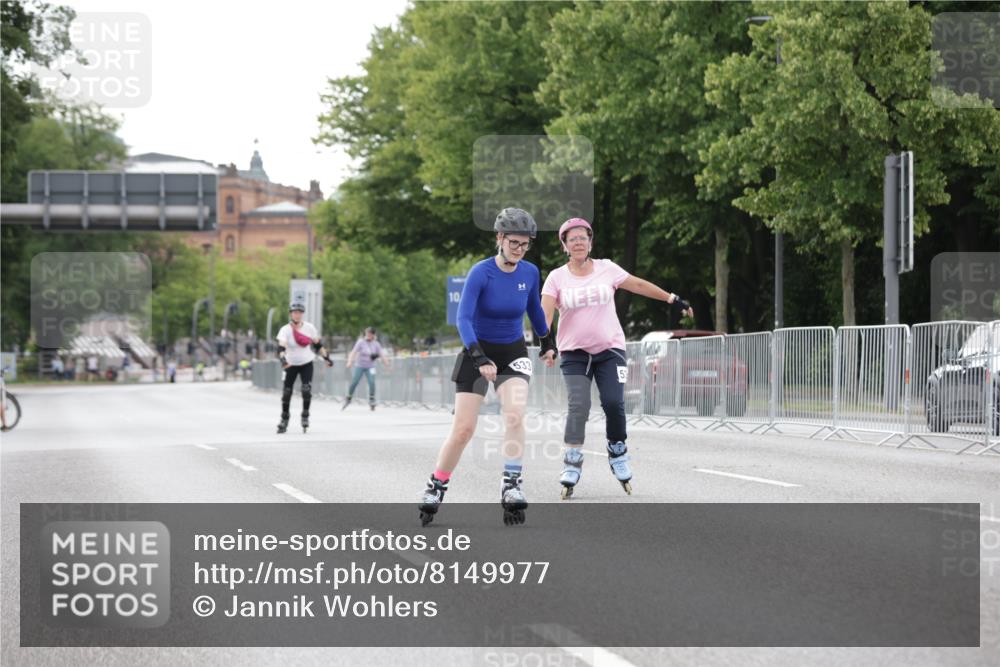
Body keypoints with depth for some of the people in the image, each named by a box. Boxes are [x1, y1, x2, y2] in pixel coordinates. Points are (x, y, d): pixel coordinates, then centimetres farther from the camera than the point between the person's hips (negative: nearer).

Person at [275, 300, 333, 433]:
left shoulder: (309, 328, -6)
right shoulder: (285, 330, -15)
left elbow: (317, 345, 6)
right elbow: (281, 347, -28)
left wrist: (326, 357, 3)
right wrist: (282, 358, -46)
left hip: (306, 364, 1)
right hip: (291, 365, -1)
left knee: (307, 390, -16)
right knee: (286, 392, 1)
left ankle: (305, 416, 3)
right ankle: (284, 420, 18)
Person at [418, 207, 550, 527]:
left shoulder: (530, 273, -6)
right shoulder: (481, 273, -19)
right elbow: (463, 318, -27)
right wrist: (479, 357, -39)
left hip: (513, 353, 3)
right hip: (478, 351, -3)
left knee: (515, 414, -23)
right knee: (463, 428, -5)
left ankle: (511, 484, -16)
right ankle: (436, 487, 13)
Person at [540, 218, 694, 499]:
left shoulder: (607, 269, 2)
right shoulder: (557, 278, -2)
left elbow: (640, 286, 11)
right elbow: (545, 313, -12)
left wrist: (674, 299, 11)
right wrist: (545, 344, -28)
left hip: (609, 349, 1)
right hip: (574, 352, -1)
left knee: (613, 403, -13)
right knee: (579, 406, -17)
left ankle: (617, 452, 13)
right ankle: (572, 465, -9)